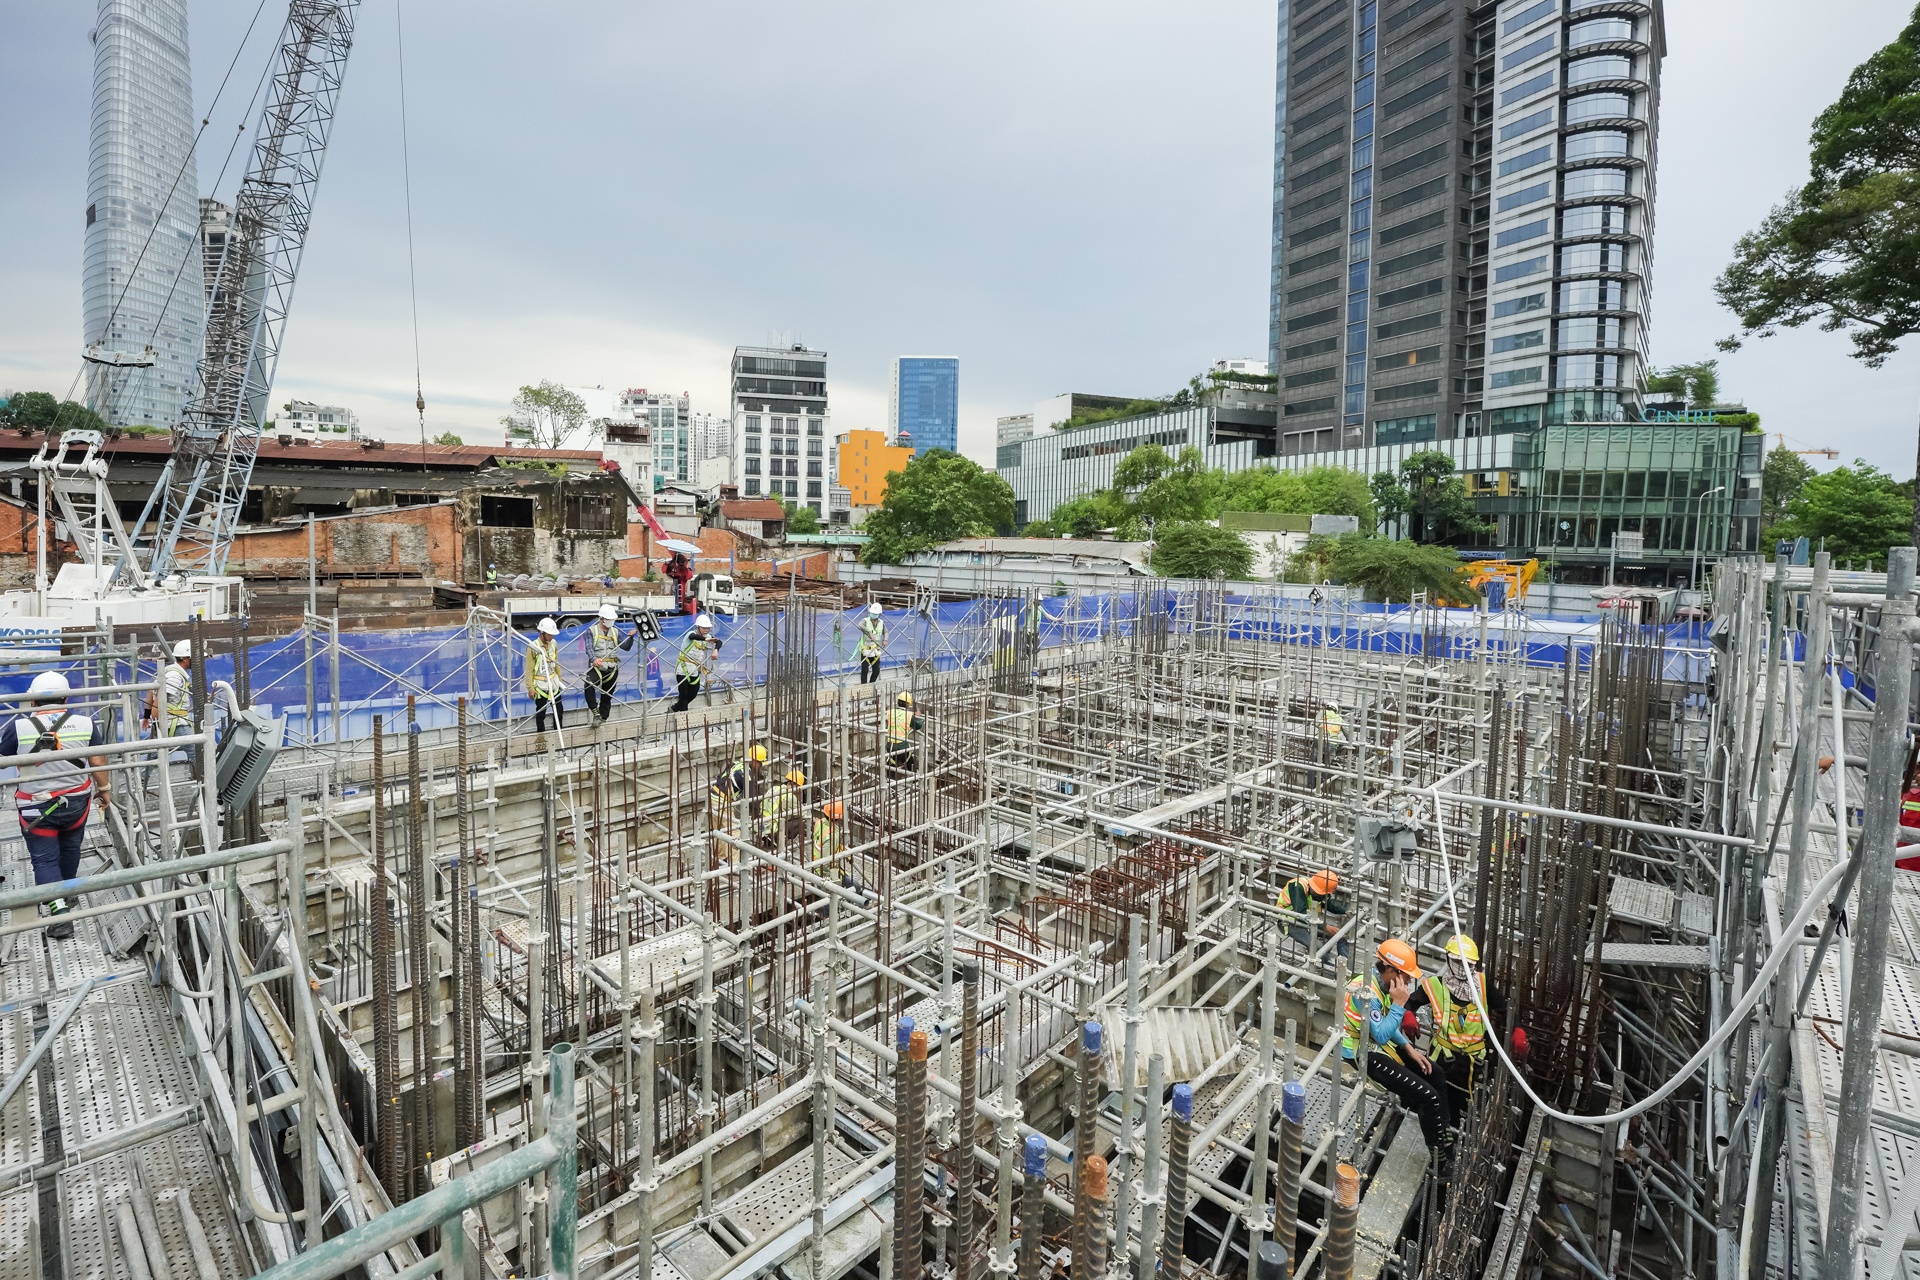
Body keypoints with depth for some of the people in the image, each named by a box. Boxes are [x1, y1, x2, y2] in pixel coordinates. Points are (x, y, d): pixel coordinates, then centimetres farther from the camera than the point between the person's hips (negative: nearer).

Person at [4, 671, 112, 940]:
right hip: (76, 801, 2)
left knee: (44, 859, 4)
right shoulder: (86, 723, -9)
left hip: (36, 807, -2)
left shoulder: (19, 726, -13)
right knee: (70, 849, 22)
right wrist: (105, 789, 12)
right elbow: (98, 762, -2)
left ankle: (59, 911, -8)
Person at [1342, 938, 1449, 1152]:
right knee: (1428, 1095, -11)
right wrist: (1398, 1004, -27)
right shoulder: (1366, 992, -29)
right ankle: (1438, 1150, 10)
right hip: (1363, 1054, -9)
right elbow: (1381, 1036, -29)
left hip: (1377, 1044, 9)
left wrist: (1409, 1048, 7)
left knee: (1433, 1072, 14)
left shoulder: (1382, 981, 0)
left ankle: (1443, 1132, 29)